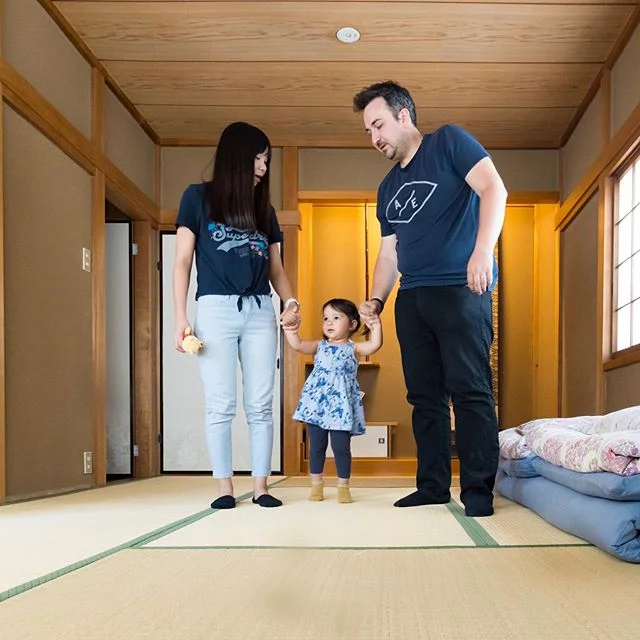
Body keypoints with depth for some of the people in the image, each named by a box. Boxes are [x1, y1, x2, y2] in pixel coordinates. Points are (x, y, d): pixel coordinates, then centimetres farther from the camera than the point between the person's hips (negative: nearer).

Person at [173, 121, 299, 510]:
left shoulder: (264, 209, 18)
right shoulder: (198, 198, 6)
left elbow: (276, 268, 16)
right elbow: (183, 262, 2)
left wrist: (290, 301, -4)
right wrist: (181, 318, -6)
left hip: (260, 311, 4)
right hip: (216, 309, -3)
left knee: (261, 405, 1)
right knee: (220, 405, -2)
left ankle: (261, 486, 8)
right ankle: (225, 487, 7)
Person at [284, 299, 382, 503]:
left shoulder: (353, 348, 6)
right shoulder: (320, 346, 13)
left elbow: (375, 345, -11)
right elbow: (297, 344, 1)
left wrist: (376, 325, -24)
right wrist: (289, 327, -11)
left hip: (341, 404, -2)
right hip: (317, 402, 2)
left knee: (341, 447, -1)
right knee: (316, 446, 8)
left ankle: (343, 486, 14)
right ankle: (316, 485, 20)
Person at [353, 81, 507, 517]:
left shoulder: (449, 143, 3)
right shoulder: (388, 188, 22)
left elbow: (494, 189, -10)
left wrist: (482, 251, -23)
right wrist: (376, 300, 9)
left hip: (461, 290, -7)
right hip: (412, 298, 7)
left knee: (470, 391, -9)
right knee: (424, 395, 7)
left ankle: (478, 491, -2)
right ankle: (433, 487, 15)